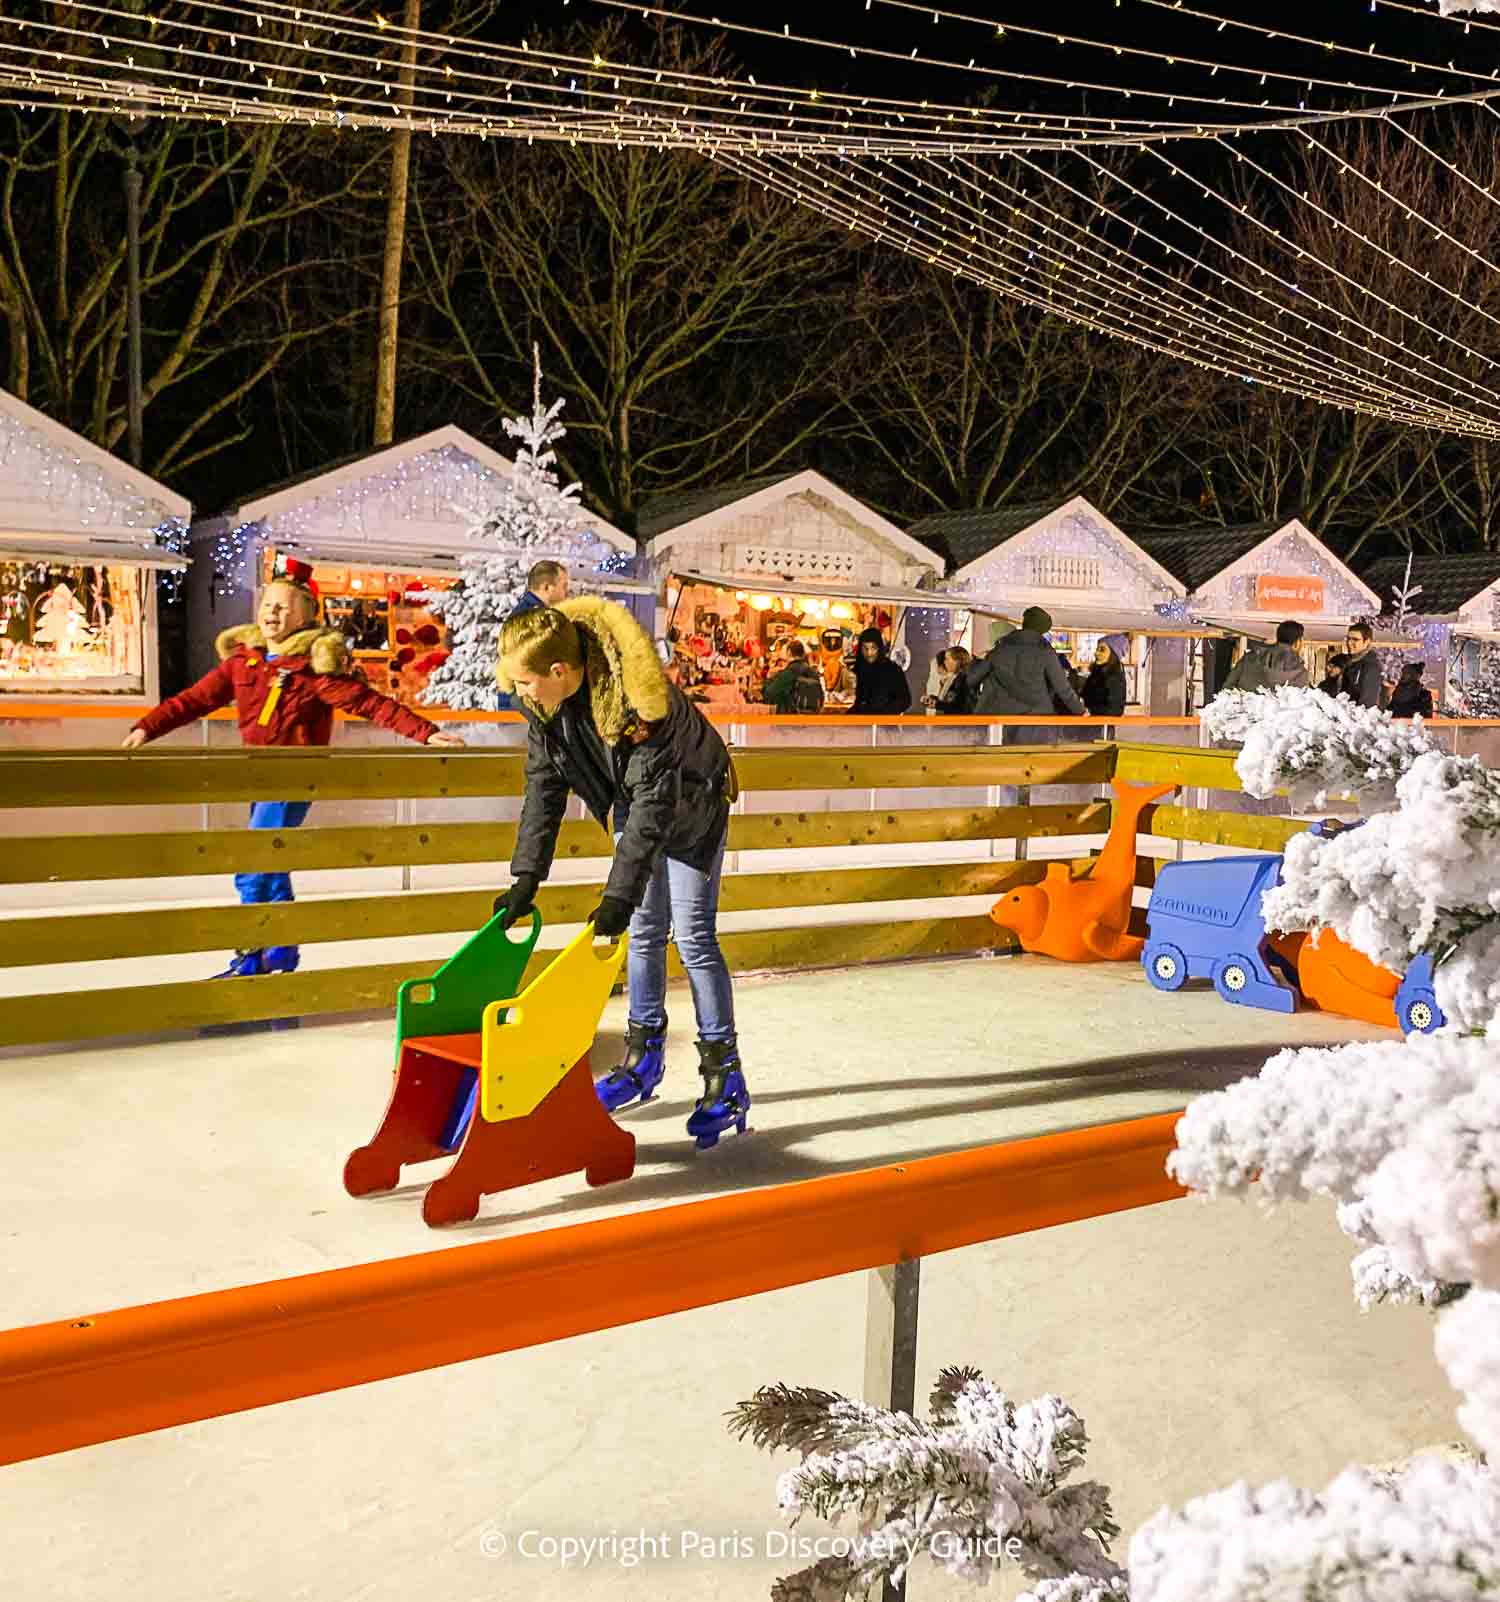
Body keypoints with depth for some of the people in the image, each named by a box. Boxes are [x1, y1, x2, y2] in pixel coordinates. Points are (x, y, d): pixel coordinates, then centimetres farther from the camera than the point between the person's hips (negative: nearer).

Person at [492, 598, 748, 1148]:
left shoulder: (637, 698, -39)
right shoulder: (543, 699, -17)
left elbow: (654, 799, -36)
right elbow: (543, 787, -11)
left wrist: (620, 893, -38)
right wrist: (525, 877, -16)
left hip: (690, 809, -6)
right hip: (636, 809, 7)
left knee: (694, 937, -7)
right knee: (643, 932, 11)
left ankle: (725, 1077, 2)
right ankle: (644, 1057, 24)